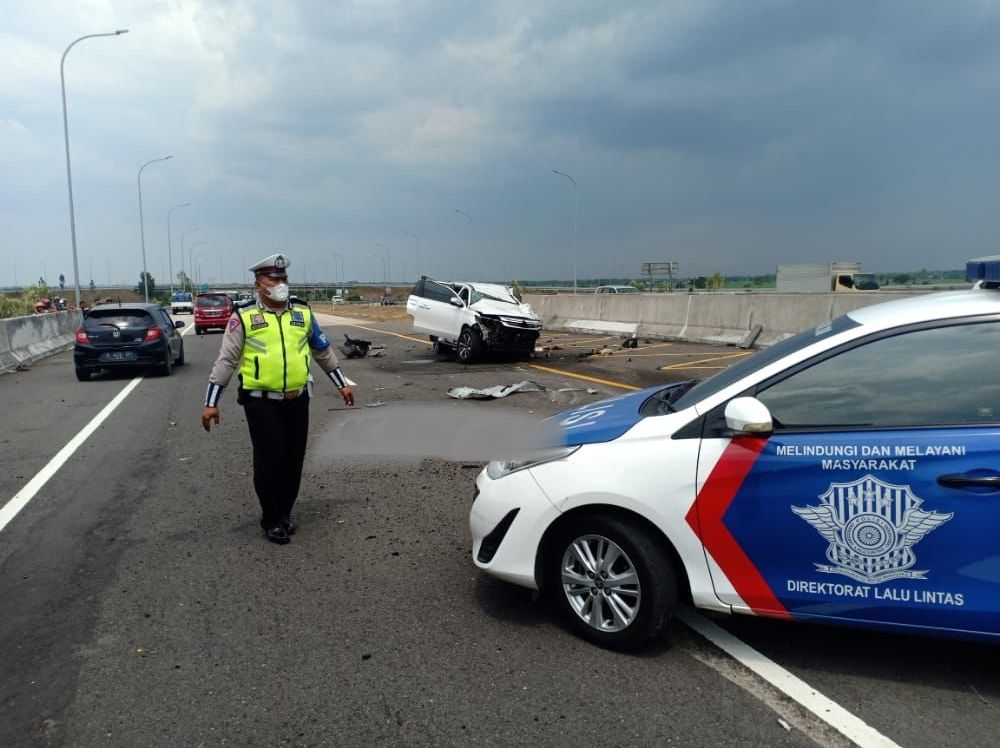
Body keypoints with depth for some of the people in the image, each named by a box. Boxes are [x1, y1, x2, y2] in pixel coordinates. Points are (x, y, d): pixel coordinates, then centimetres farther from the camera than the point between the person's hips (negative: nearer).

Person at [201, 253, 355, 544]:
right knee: (269, 460, -1)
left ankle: (285, 513, 28)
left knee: (293, 460, 9)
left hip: (297, 400, 4)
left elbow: (323, 351, 17)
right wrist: (211, 403, -5)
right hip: (262, 403, -3)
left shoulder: (303, 313, 7)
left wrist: (342, 384, 18)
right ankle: (271, 520, 16)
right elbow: (225, 361, -3)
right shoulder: (243, 318, -3)